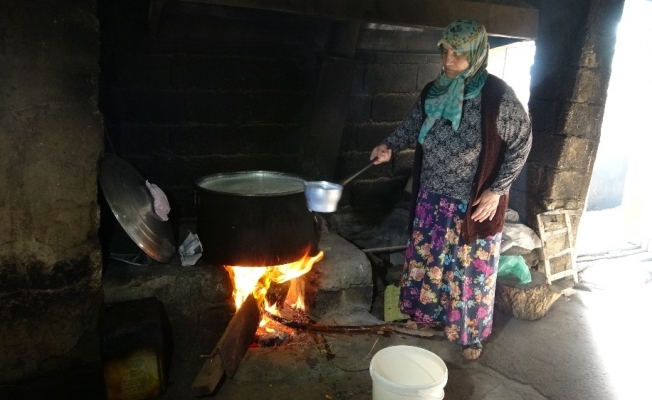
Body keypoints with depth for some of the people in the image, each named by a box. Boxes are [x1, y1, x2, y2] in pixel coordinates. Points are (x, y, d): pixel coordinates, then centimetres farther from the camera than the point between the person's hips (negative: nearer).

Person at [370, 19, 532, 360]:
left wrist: (497, 190, -13)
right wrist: (390, 145, -5)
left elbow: (521, 143, -9)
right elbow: (413, 125, 12)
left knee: (471, 269, 9)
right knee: (426, 259, 18)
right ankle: (428, 315, 42)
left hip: (476, 204, -5)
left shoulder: (498, 96, -17)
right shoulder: (433, 91, -3)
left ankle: (471, 333, 31)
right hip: (433, 198, 5)